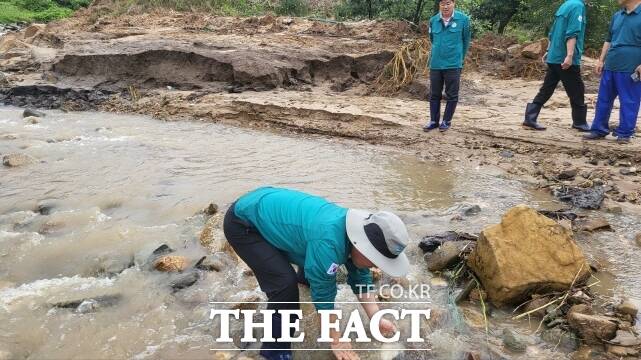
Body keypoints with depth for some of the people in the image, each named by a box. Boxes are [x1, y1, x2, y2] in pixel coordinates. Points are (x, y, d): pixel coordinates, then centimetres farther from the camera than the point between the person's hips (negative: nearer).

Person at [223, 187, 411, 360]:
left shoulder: (357, 232, -7)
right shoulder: (328, 243, -34)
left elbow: (360, 278, 7)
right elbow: (323, 295, -23)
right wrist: (336, 341, -11)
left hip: (265, 206, 9)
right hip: (242, 223, -8)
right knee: (285, 283, -20)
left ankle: (305, 277, 53)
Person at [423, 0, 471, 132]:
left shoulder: (463, 19, -7)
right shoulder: (433, 20, 0)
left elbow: (466, 41, 5)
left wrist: (460, 58, 13)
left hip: (453, 64, -3)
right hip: (435, 64, 3)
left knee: (452, 95, 5)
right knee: (434, 94, 9)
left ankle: (446, 121, 17)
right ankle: (434, 121, 20)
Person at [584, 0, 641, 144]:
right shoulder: (617, 16, 14)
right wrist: (601, 60, 15)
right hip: (610, 67, 6)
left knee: (629, 102, 1)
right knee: (603, 100, 9)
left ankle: (624, 133, 9)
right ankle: (599, 130, 18)